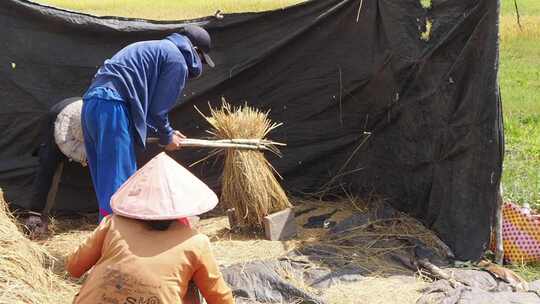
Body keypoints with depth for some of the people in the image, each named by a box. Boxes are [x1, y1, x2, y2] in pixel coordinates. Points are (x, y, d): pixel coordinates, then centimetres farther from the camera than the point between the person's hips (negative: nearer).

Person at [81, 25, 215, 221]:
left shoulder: (153, 49, 30)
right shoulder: (178, 60, 1)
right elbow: (158, 109, -1)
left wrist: (167, 132, 32)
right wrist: (166, 137, 16)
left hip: (92, 104, 10)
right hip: (112, 108, -10)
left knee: (106, 181, 14)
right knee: (117, 183, -8)